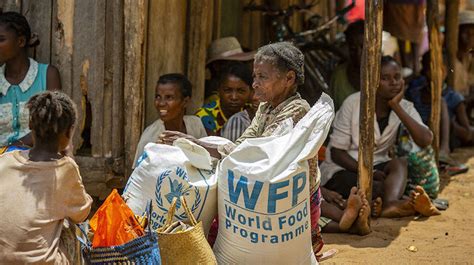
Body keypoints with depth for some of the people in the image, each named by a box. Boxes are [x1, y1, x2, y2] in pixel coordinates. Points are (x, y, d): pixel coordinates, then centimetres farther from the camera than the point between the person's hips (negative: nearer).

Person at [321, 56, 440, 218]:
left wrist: (396, 107, -22)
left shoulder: (405, 108, -2)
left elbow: (425, 141, -21)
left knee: (399, 164, -30)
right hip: (341, 169, -3)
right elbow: (337, 152, -10)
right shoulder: (353, 103, -12)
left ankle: (390, 204, -54)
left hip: (375, 167, 3)